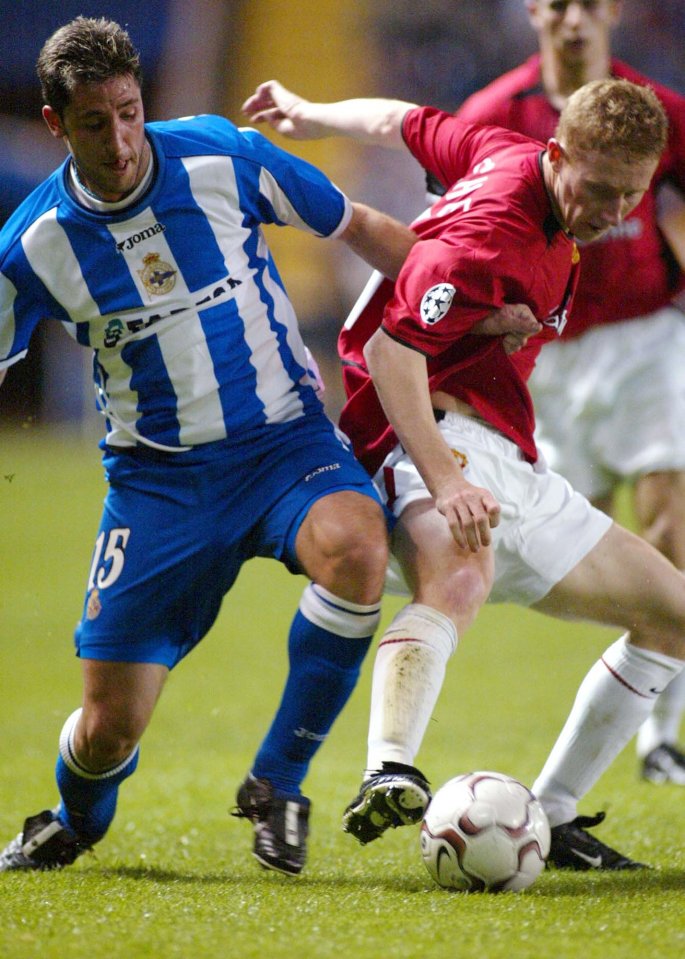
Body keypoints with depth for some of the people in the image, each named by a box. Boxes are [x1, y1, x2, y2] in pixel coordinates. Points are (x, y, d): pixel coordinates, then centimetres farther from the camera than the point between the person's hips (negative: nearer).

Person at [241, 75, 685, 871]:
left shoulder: (510, 155, 9)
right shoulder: (492, 236, -20)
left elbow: (402, 122, 23)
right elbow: (391, 347, -28)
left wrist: (311, 115, 41)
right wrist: (444, 479, -38)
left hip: (511, 464, 10)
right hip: (447, 435, -10)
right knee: (457, 581, -43)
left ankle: (549, 816, 15)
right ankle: (388, 777, -65)